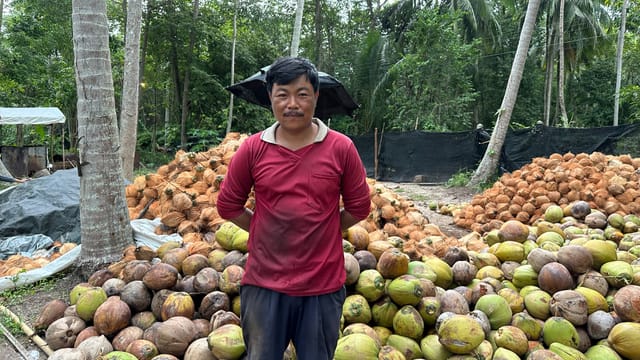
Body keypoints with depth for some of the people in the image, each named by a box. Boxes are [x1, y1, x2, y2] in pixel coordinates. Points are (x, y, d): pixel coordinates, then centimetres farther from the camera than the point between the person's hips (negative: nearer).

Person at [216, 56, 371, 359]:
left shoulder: (341, 148, -6)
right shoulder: (252, 148, -4)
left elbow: (359, 206, 4)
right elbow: (228, 205, 6)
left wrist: (322, 232, 5)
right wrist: (267, 232, 5)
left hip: (323, 285, 0)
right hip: (264, 283, 1)